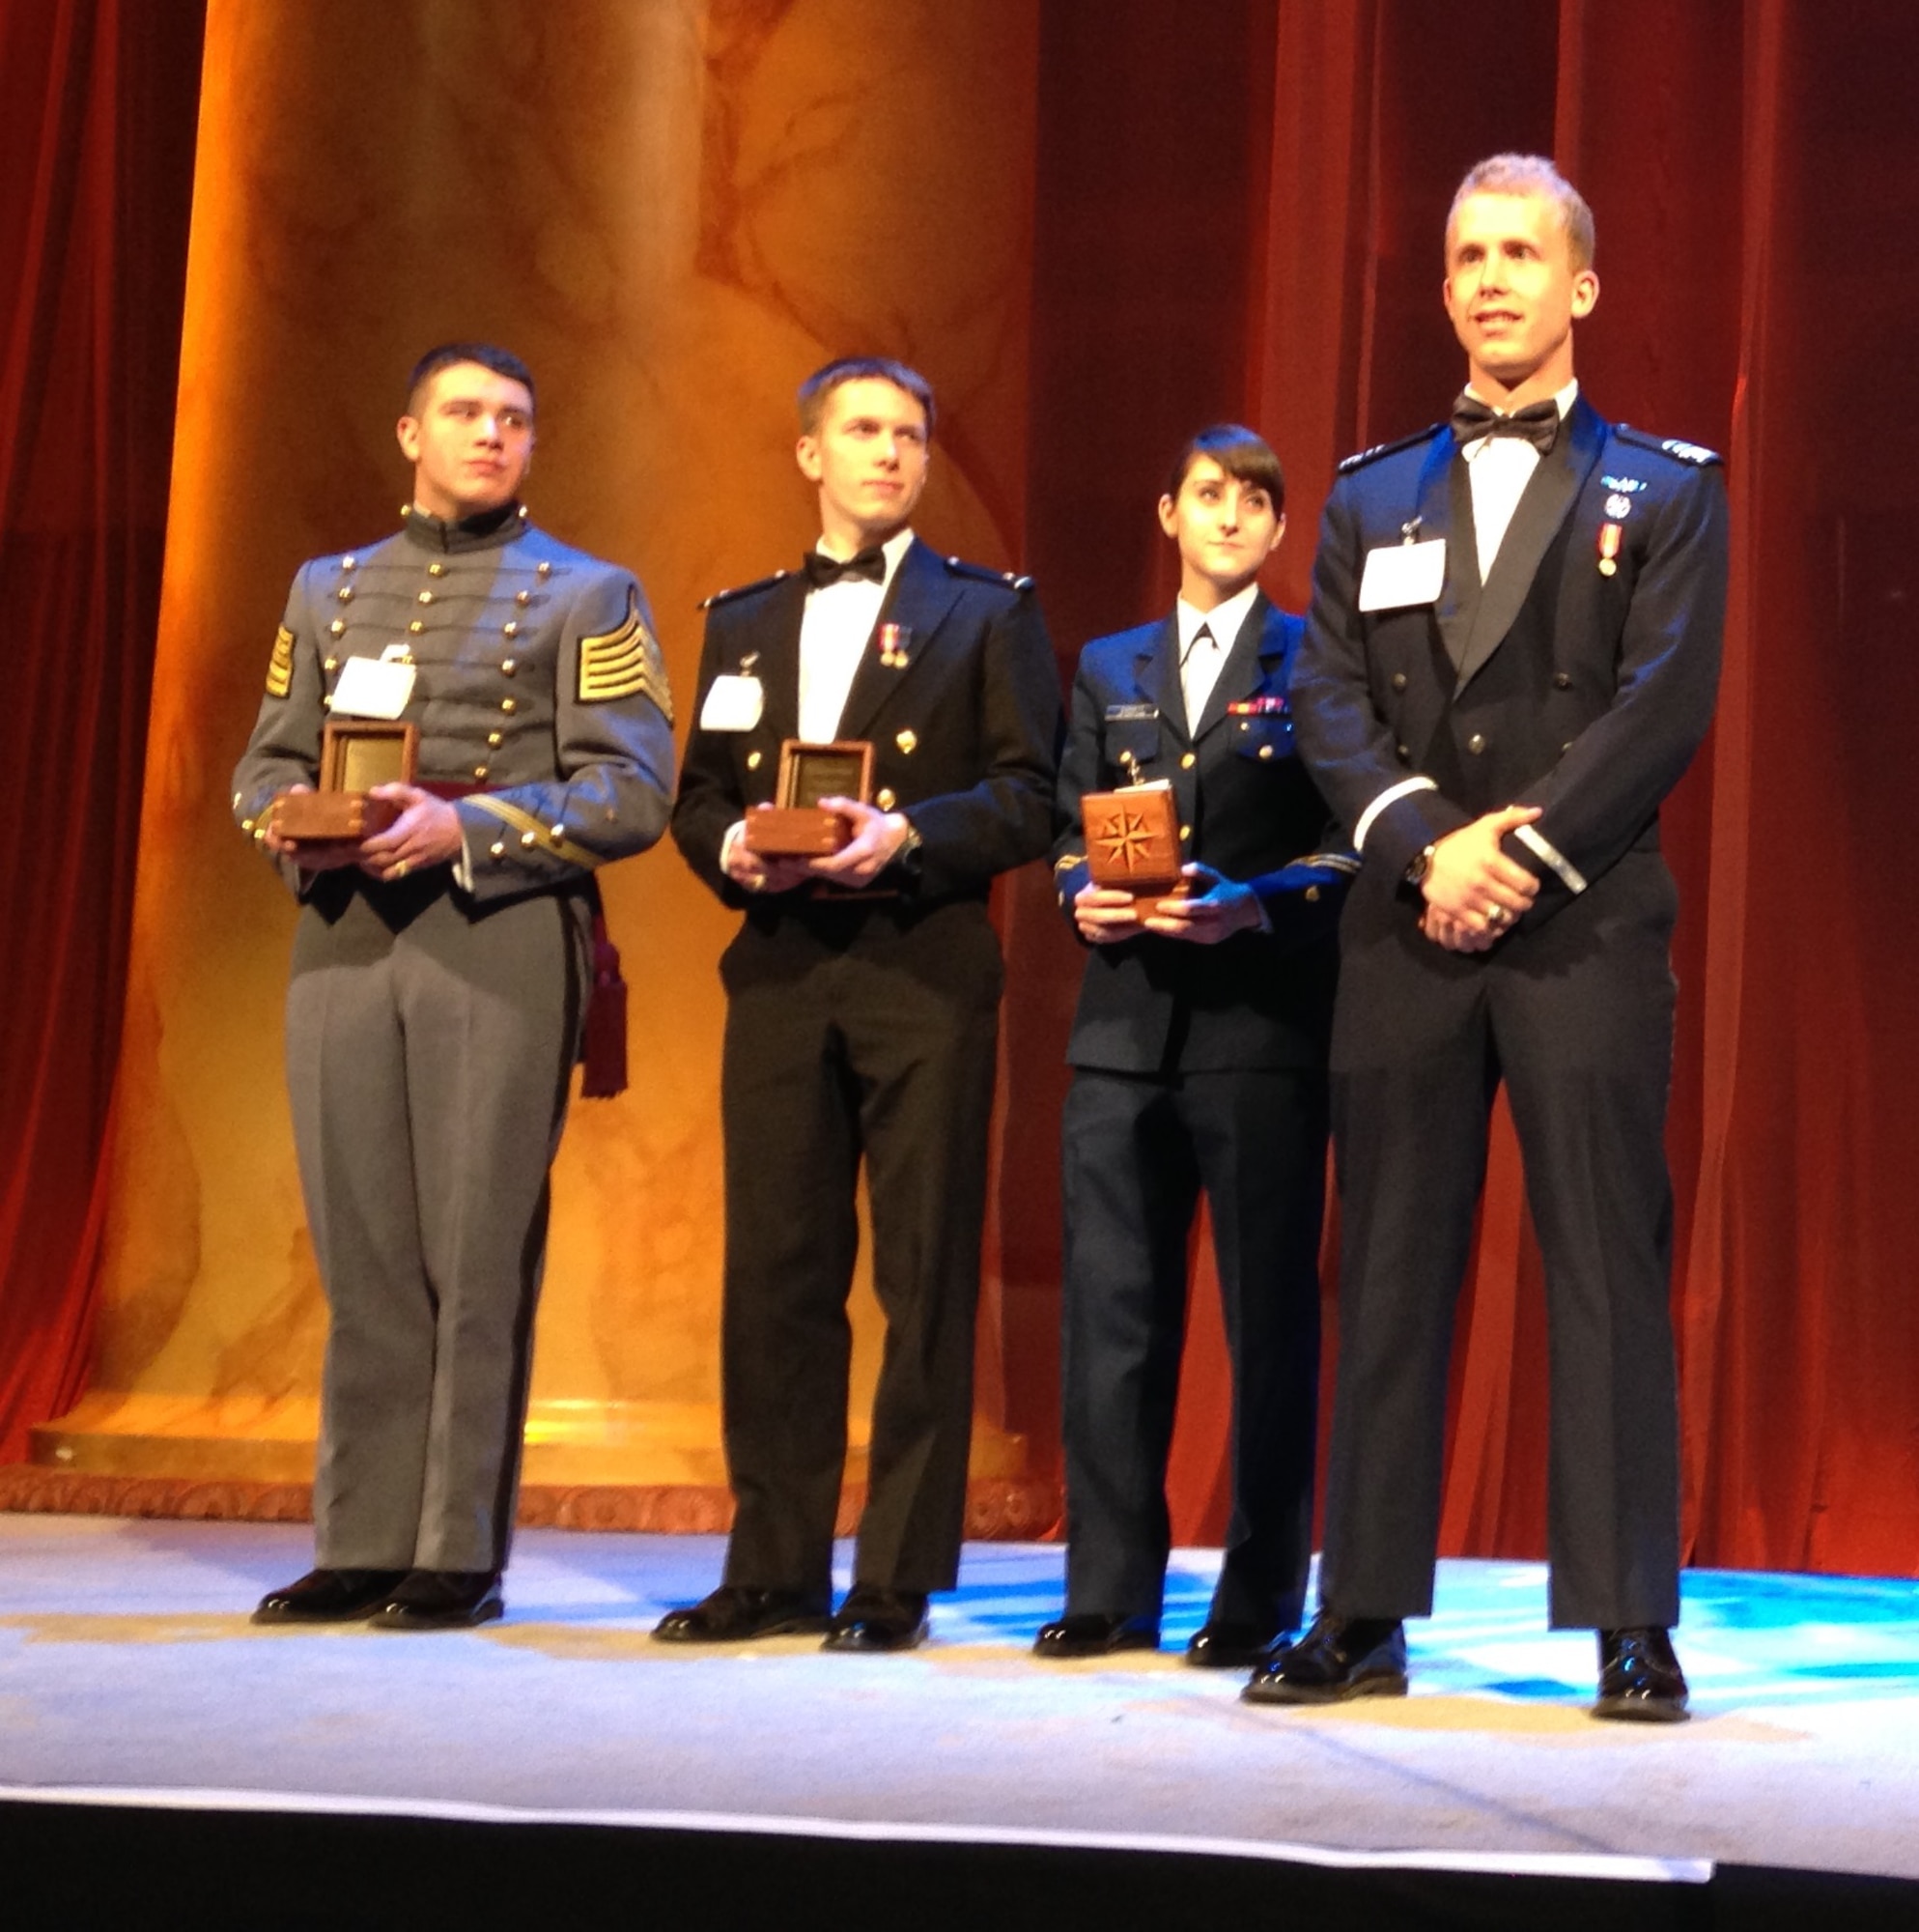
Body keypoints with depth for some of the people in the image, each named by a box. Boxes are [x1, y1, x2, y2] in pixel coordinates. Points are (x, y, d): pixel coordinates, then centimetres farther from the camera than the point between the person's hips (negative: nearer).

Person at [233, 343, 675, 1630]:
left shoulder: (588, 596, 6)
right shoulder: (329, 589, 19)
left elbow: (632, 790, -4)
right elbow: (267, 760, 20)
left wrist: (463, 827, -16)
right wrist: (286, 819, -4)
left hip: (503, 940, -4)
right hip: (341, 937, 4)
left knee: (479, 1253, -4)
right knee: (362, 1251, 4)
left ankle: (461, 1555, 2)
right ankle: (363, 1545, 11)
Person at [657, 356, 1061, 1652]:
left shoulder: (985, 612, 8)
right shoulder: (744, 623, 20)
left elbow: (1030, 794, -1)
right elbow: (698, 794, 17)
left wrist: (908, 836, -16)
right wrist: (732, 846, -5)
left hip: (924, 971, -4)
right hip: (780, 971, 4)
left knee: (924, 1283, -3)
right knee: (774, 1278, 4)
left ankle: (901, 1580, 2)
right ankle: (778, 1571, 12)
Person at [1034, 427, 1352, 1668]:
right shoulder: (1109, 670, 18)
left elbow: (1348, 850, -2)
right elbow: (1070, 834, 16)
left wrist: (1250, 910, -17)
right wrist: (1085, 900, -5)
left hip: (1265, 1023, -4)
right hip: (1126, 1026, 4)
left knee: (1271, 1317, 0)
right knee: (1111, 1309, 2)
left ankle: (1261, 1599, 8)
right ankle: (1111, 1591, 9)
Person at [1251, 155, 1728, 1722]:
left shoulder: (1663, 490, 8)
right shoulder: (1373, 497, 17)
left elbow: (1664, 703, -4)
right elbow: (1331, 702, 6)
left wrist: (1522, 855, -14)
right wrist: (1426, 842, -11)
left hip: (1587, 923, -3)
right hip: (1405, 927, 3)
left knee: (1608, 1269, -4)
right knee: (1389, 1272, 4)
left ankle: (1633, 1627, 1)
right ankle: (1364, 1618, 9)